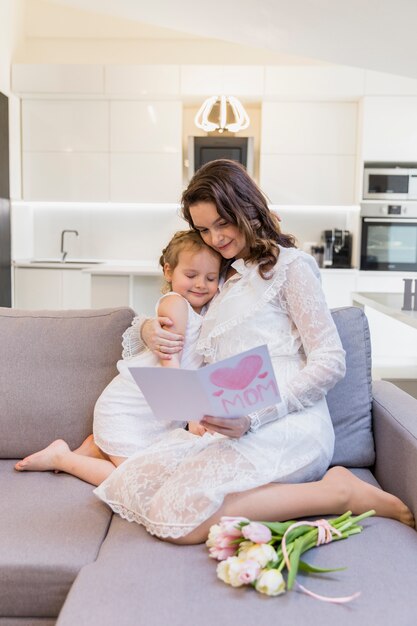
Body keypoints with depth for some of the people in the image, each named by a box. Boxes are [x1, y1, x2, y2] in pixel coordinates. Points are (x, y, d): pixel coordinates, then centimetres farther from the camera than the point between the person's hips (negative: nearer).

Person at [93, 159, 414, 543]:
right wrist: (148, 329, 9)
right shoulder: (222, 278, 26)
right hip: (229, 428, 6)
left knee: (177, 515, -28)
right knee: (131, 488, -20)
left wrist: (253, 417, -16)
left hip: (286, 426, -5)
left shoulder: (290, 265, 4)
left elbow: (331, 363, -4)